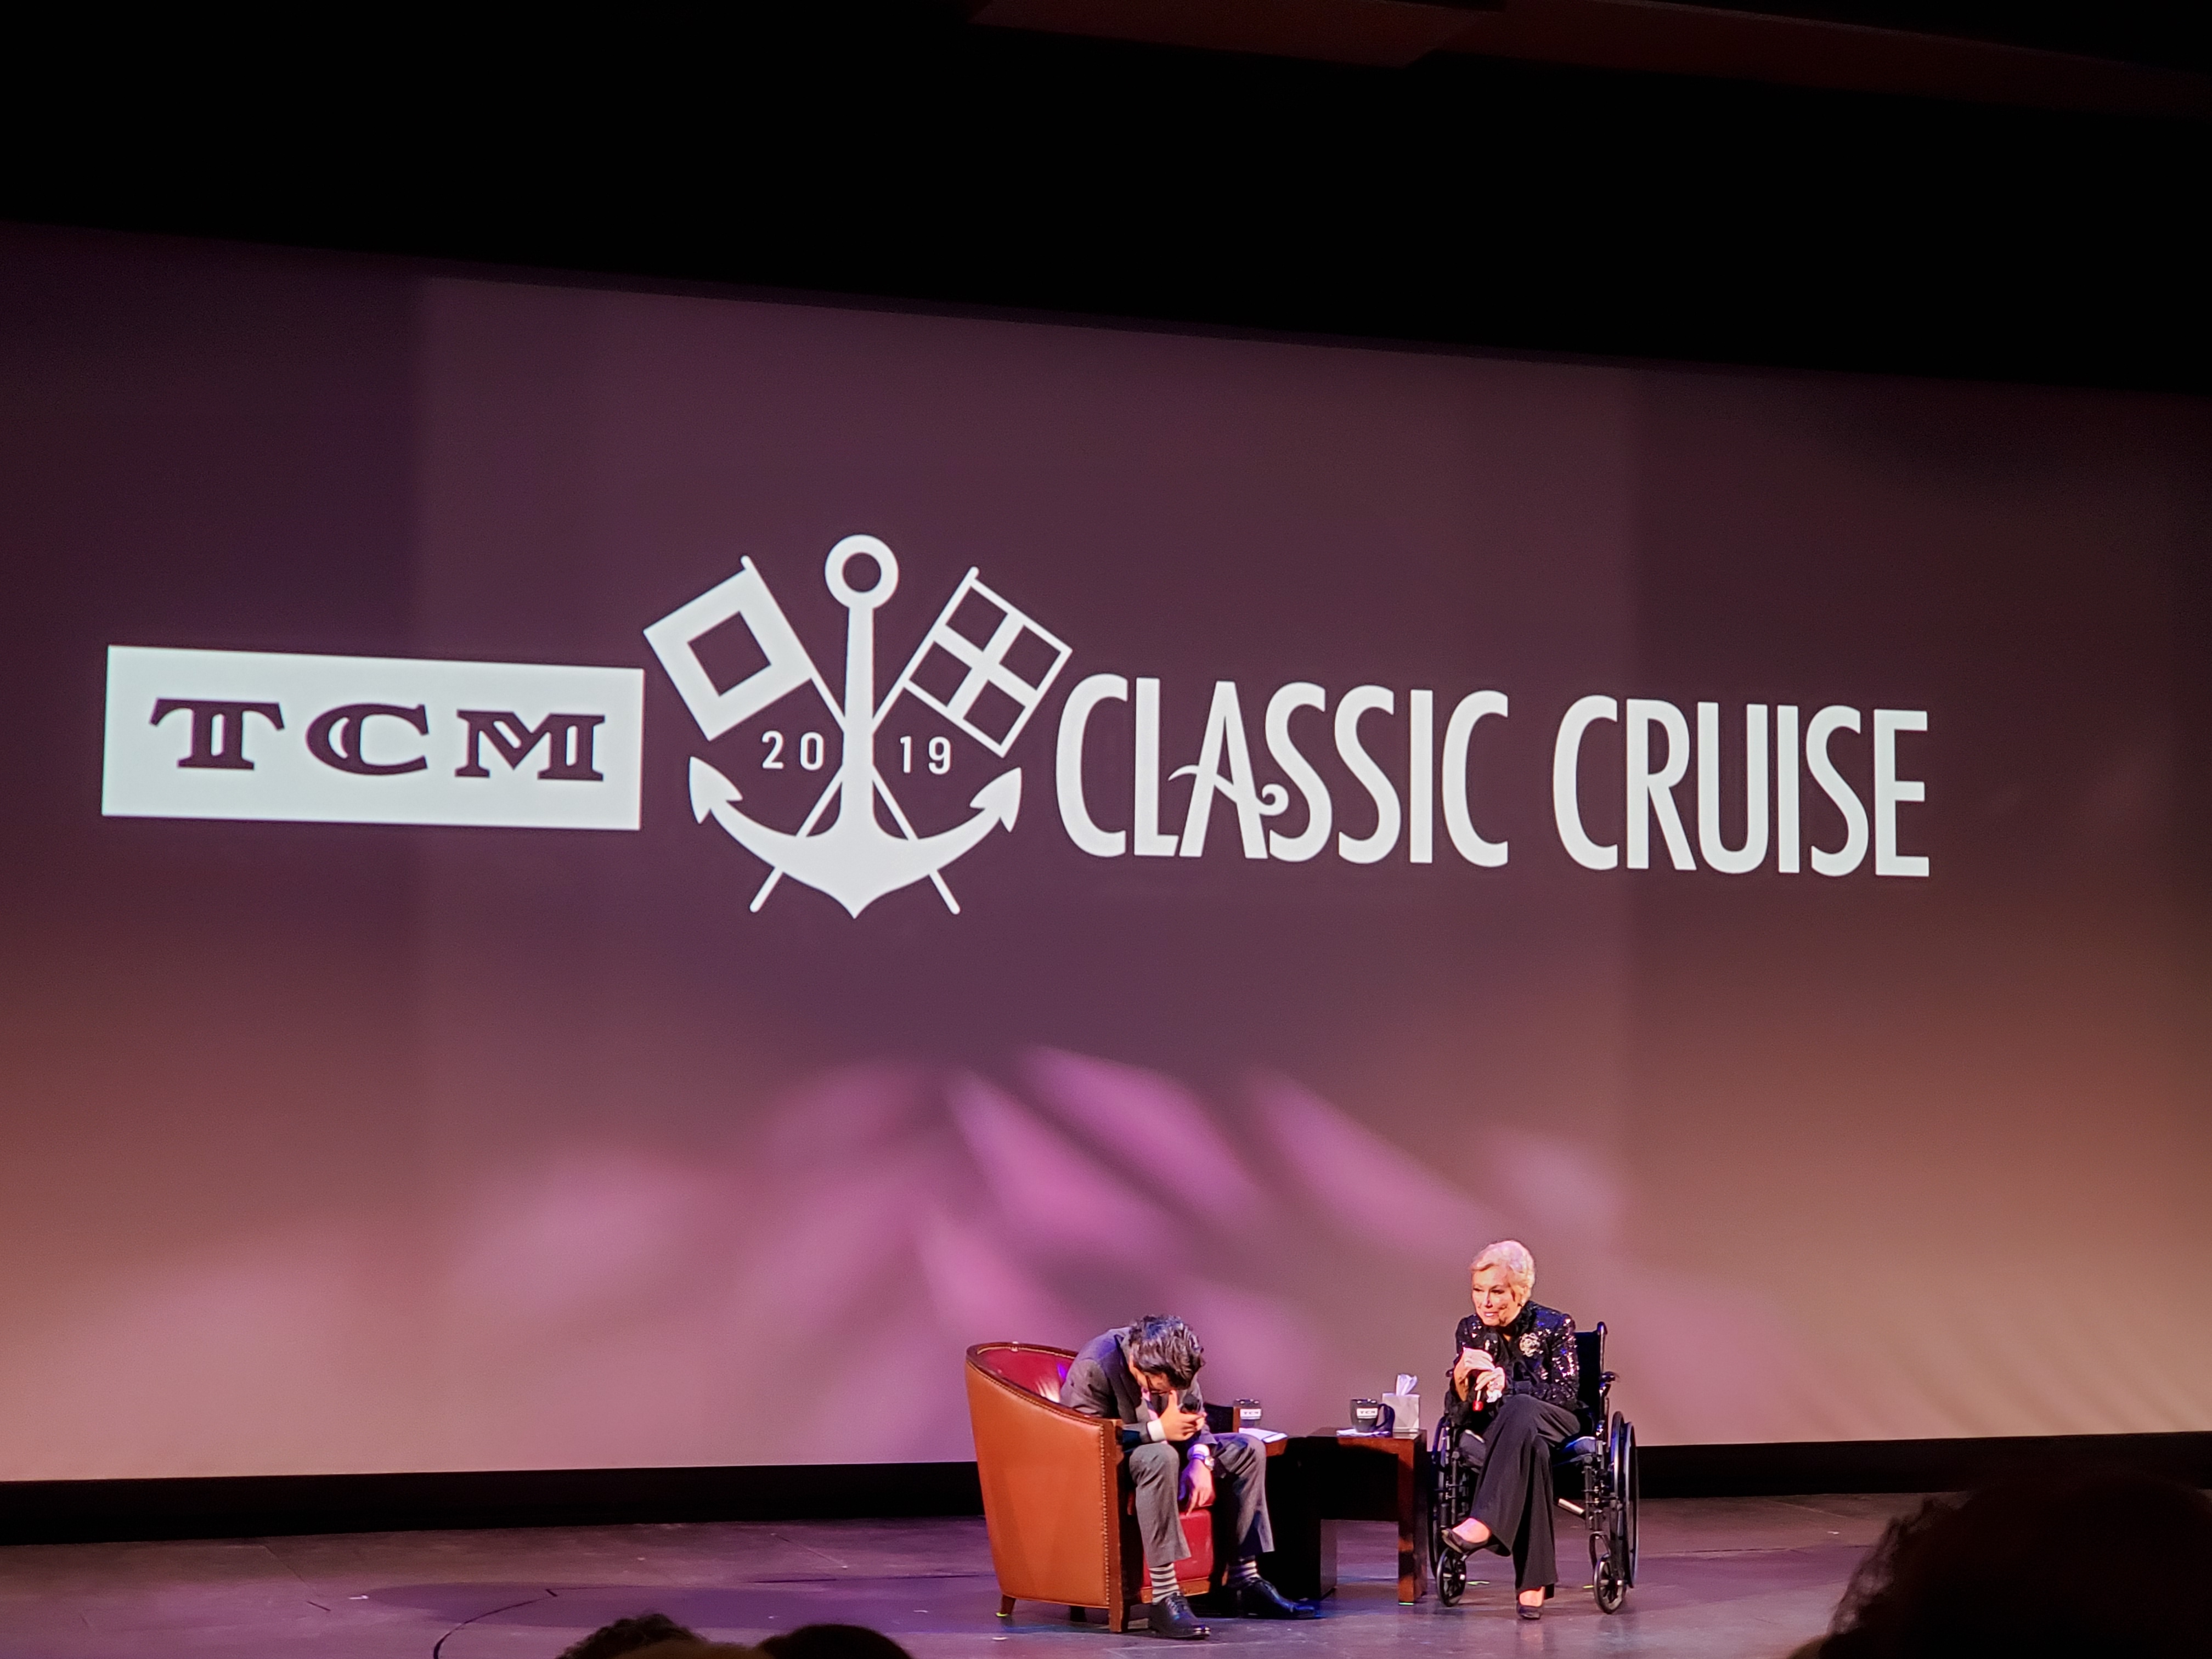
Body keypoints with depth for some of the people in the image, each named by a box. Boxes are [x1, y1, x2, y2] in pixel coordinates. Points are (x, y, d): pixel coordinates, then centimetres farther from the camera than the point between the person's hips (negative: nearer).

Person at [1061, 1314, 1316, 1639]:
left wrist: (1200, 1460, -19)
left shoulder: (1172, 1364, -9)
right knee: (1160, 1457, -39)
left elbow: (1194, 1416, 2)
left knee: (1246, 1451, -5)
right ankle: (1164, 1597, -40)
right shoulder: (1094, 1368, -28)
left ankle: (1245, 1580, -4)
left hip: (1161, 1448, 8)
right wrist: (1160, 1430, -36)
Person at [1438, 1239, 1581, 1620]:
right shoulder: (1470, 1330, 5)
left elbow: (1566, 1393, -11)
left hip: (1554, 1428, -1)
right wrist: (1462, 1381, -22)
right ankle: (1533, 1582, -44)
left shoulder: (1555, 1326, -2)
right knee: (1529, 1449, -38)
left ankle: (1483, 1524, -50)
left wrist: (1507, 1384, -24)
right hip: (1492, 1432, 2)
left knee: (1519, 1409, -39)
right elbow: (1458, 1414, 2)